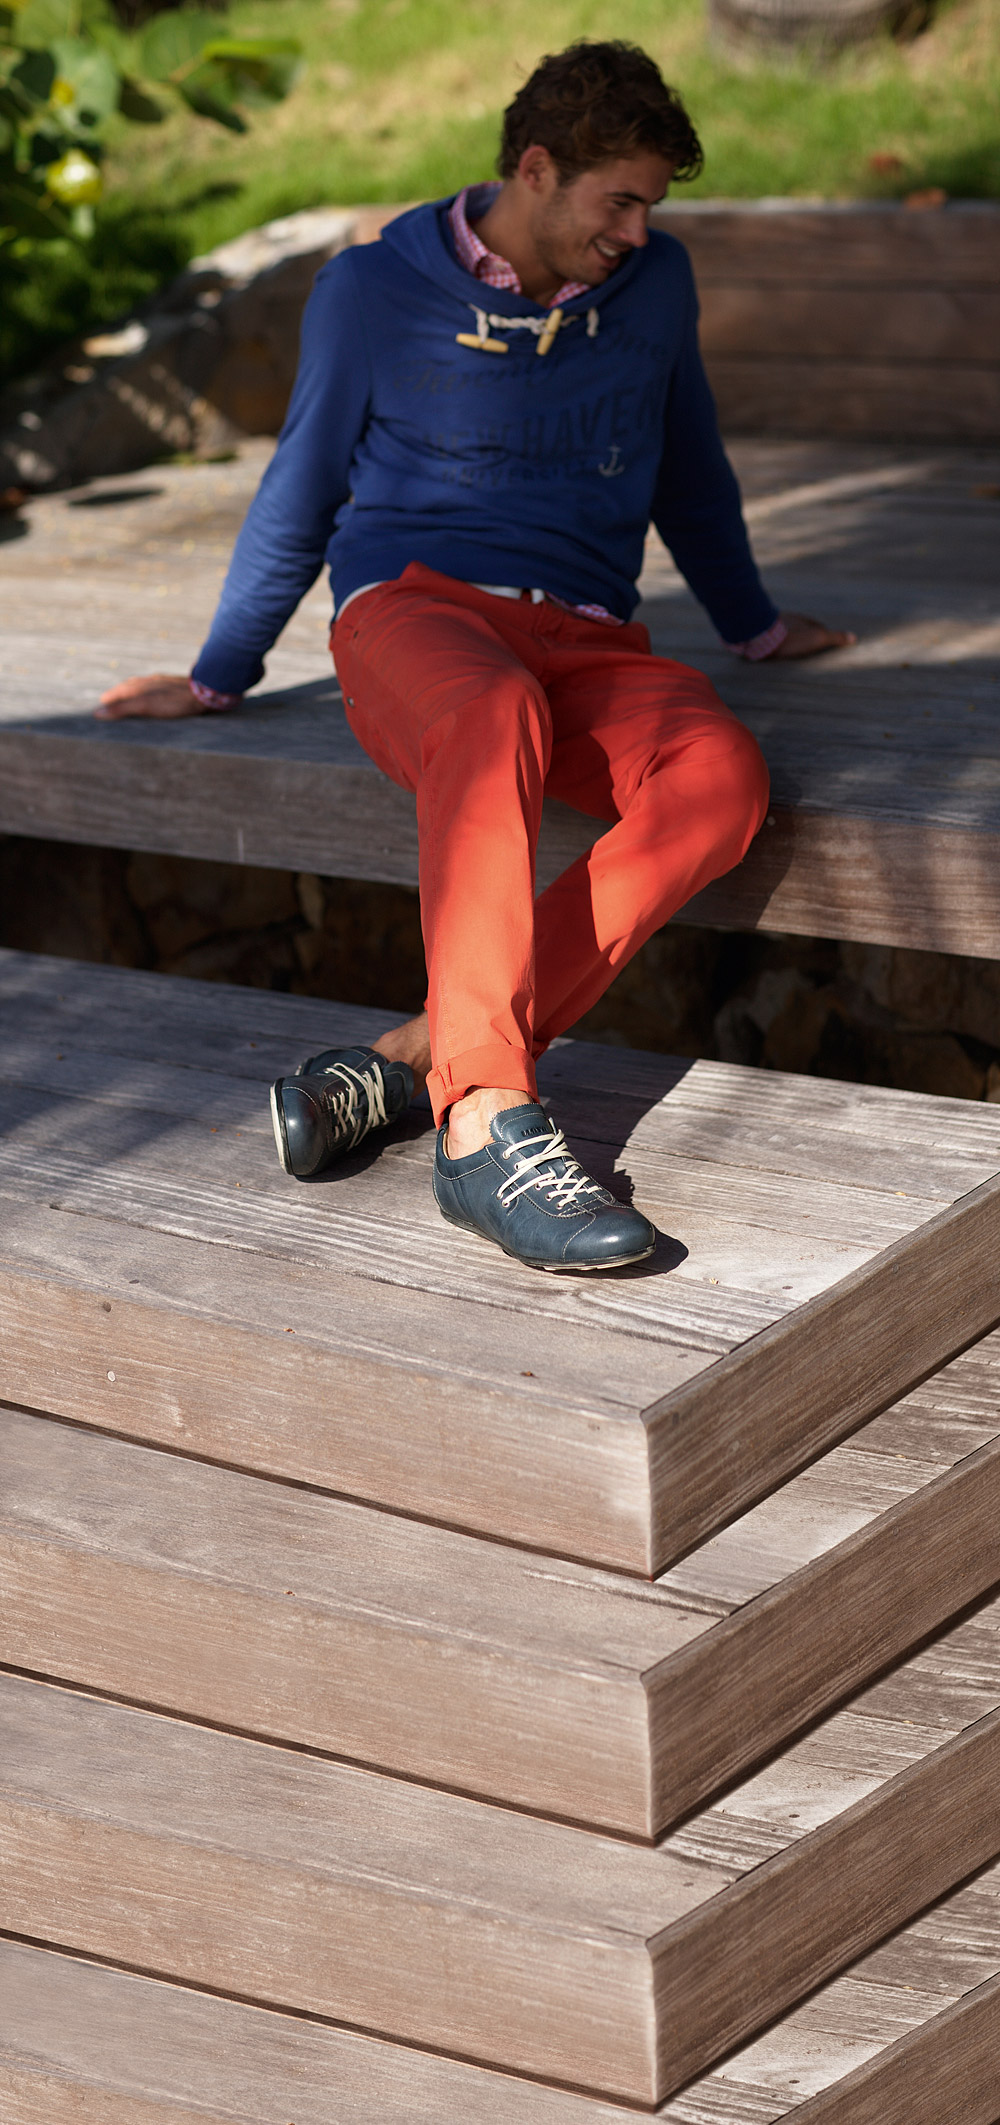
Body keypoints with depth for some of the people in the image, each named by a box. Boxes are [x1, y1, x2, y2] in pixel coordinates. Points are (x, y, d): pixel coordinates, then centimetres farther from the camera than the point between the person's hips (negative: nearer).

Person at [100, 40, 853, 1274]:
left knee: (719, 775, -33)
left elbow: (688, 467, 30)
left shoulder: (653, 286, 14)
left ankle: (413, 1061, -38)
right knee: (495, 718, -43)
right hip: (414, 614, -4)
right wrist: (218, 676, 20)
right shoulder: (376, 294, 3)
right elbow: (299, 497, 14)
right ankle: (486, 1126, -55)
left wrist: (752, 624, 39)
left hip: (585, 646, 4)